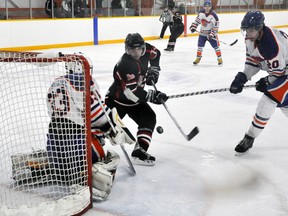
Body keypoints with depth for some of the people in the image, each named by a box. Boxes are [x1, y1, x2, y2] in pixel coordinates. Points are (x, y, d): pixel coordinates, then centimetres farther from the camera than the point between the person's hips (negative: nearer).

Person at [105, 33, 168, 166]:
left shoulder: (145, 50, -10)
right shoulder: (125, 66, -34)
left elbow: (155, 53, 14)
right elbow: (132, 92, -35)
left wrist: (153, 70, 1)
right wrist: (152, 96, -32)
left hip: (135, 99, 7)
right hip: (117, 99, -7)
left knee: (149, 119, -6)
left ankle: (140, 151, -8)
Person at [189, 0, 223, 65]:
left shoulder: (213, 15, -19)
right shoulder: (201, 13, -5)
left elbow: (216, 26, -16)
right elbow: (197, 20, 10)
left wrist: (212, 34, -22)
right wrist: (193, 27, 0)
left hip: (211, 33, -4)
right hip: (203, 33, 4)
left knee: (216, 46, -5)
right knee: (200, 46, 5)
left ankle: (220, 58, 6)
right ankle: (198, 58, 19)